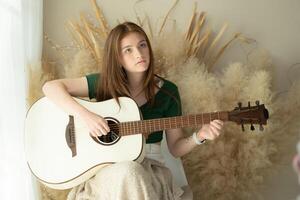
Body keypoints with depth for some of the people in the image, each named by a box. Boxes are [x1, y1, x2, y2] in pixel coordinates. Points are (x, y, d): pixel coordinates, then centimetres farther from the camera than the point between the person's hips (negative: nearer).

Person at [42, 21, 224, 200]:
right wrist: (85, 115, -20)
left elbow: (175, 147, 8)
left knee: (132, 173, -36)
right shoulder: (104, 83, 1)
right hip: (105, 167, -1)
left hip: (149, 168, 1)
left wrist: (199, 137, -13)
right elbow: (51, 87, -6)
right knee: (127, 172, -37)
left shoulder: (167, 91, 2)